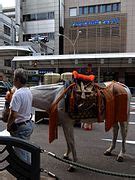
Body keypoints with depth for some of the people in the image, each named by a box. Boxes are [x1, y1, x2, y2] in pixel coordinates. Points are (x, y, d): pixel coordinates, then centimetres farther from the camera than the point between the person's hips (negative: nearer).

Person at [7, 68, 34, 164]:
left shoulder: (18, 94, -25)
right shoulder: (29, 91, 3)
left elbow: (13, 114, -27)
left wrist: (8, 125, -11)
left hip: (20, 127, -9)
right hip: (29, 123, 9)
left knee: (20, 151, 8)